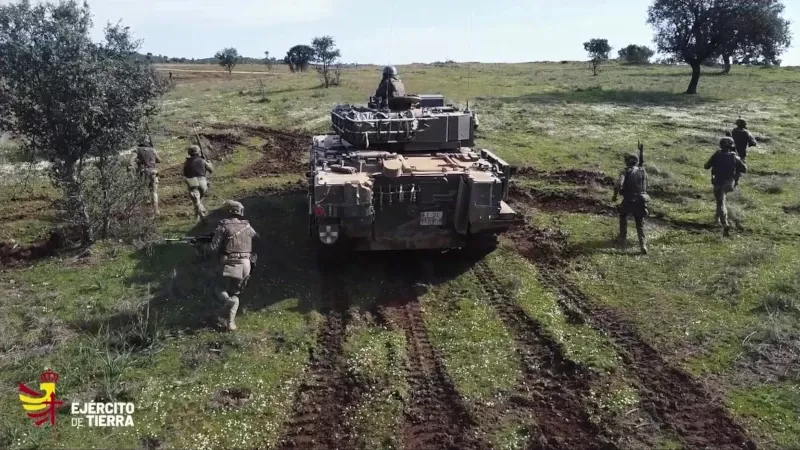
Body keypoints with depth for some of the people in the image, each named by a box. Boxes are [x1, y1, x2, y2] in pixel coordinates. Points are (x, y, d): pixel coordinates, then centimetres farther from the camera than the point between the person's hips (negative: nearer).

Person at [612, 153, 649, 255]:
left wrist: (615, 196, -8)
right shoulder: (643, 171, 7)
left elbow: (619, 185, -20)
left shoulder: (625, 171, -4)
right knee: (640, 225, 14)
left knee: (623, 216, 28)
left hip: (628, 201, -2)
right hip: (641, 201, 2)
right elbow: (645, 187, 13)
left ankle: (623, 239, 28)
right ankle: (643, 245, -5)